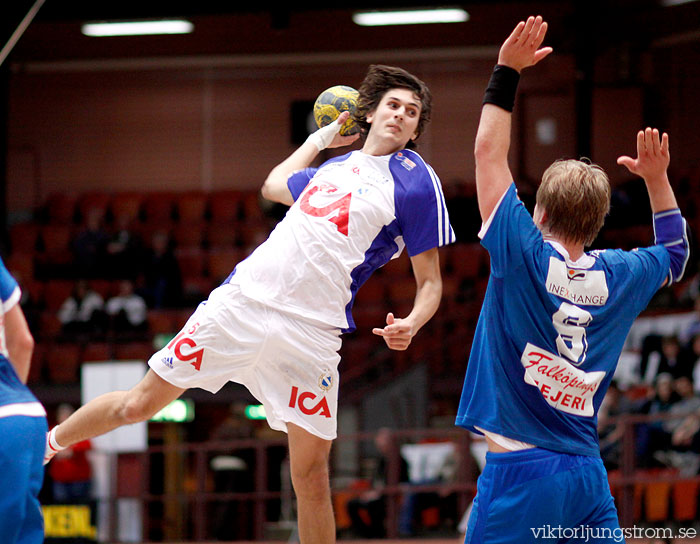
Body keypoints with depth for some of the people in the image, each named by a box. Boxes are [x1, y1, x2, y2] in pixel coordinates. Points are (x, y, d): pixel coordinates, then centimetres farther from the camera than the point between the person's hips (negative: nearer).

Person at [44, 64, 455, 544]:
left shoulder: (418, 184, 1)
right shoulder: (336, 166, 17)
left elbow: (431, 281, 1)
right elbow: (275, 185, 39)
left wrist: (410, 324, -18)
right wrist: (322, 137, 46)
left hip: (310, 333, -4)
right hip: (243, 300, 4)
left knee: (311, 476, -8)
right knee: (141, 403, 9)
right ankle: (45, 446, 30)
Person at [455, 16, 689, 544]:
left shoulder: (525, 257, -7)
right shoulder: (619, 277, 6)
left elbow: (489, 151, 3)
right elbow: (676, 252, 31)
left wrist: (507, 73, 9)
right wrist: (658, 179, 30)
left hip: (520, 476, -5)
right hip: (589, 476, 5)